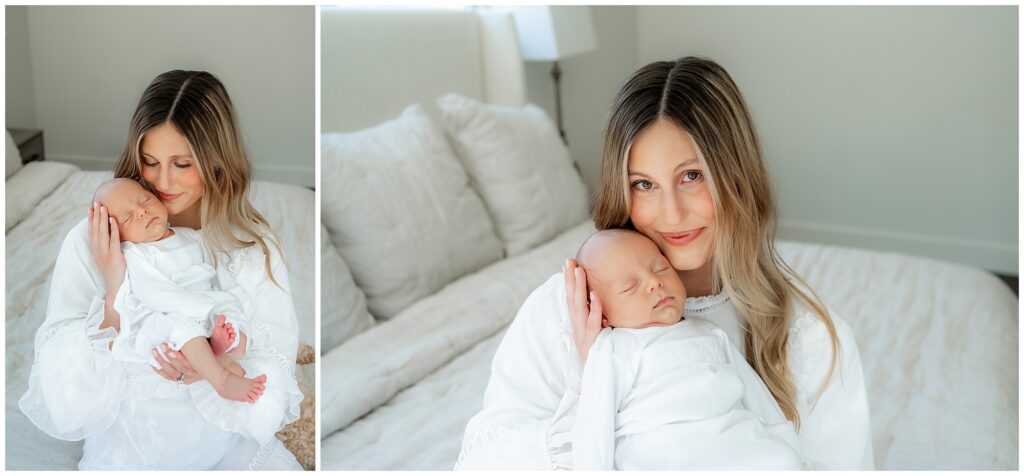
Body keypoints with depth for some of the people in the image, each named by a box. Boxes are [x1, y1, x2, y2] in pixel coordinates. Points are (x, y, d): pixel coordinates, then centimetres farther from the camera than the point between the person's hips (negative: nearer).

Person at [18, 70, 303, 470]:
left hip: (234, 450, 1)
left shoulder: (256, 247, -4)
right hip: (127, 457, 0)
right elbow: (64, 410, -12)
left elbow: (275, 385, -6)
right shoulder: (90, 244, -9)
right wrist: (114, 298, -22)